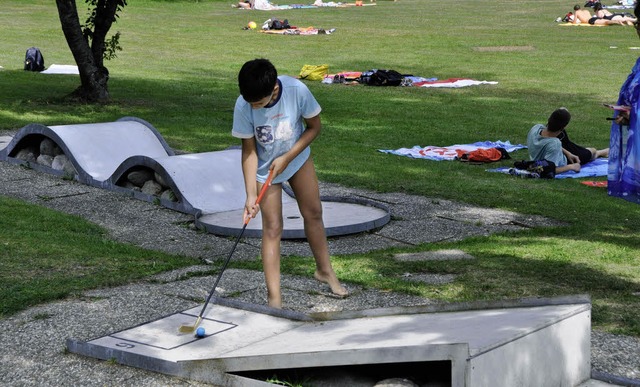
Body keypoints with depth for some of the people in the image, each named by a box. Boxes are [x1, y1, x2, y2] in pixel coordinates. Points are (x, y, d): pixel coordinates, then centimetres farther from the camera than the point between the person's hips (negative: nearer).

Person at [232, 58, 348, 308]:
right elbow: (249, 150, -20)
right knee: (272, 227, -6)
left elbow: (314, 127, -14)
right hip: (265, 168, -2)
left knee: (313, 213, 13)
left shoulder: (297, 91, -30)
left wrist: (287, 157, -21)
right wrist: (251, 194, -24)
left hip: (298, 158, 2)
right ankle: (274, 298, -6)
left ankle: (325, 270, 36)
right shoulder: (243, 106, -30)